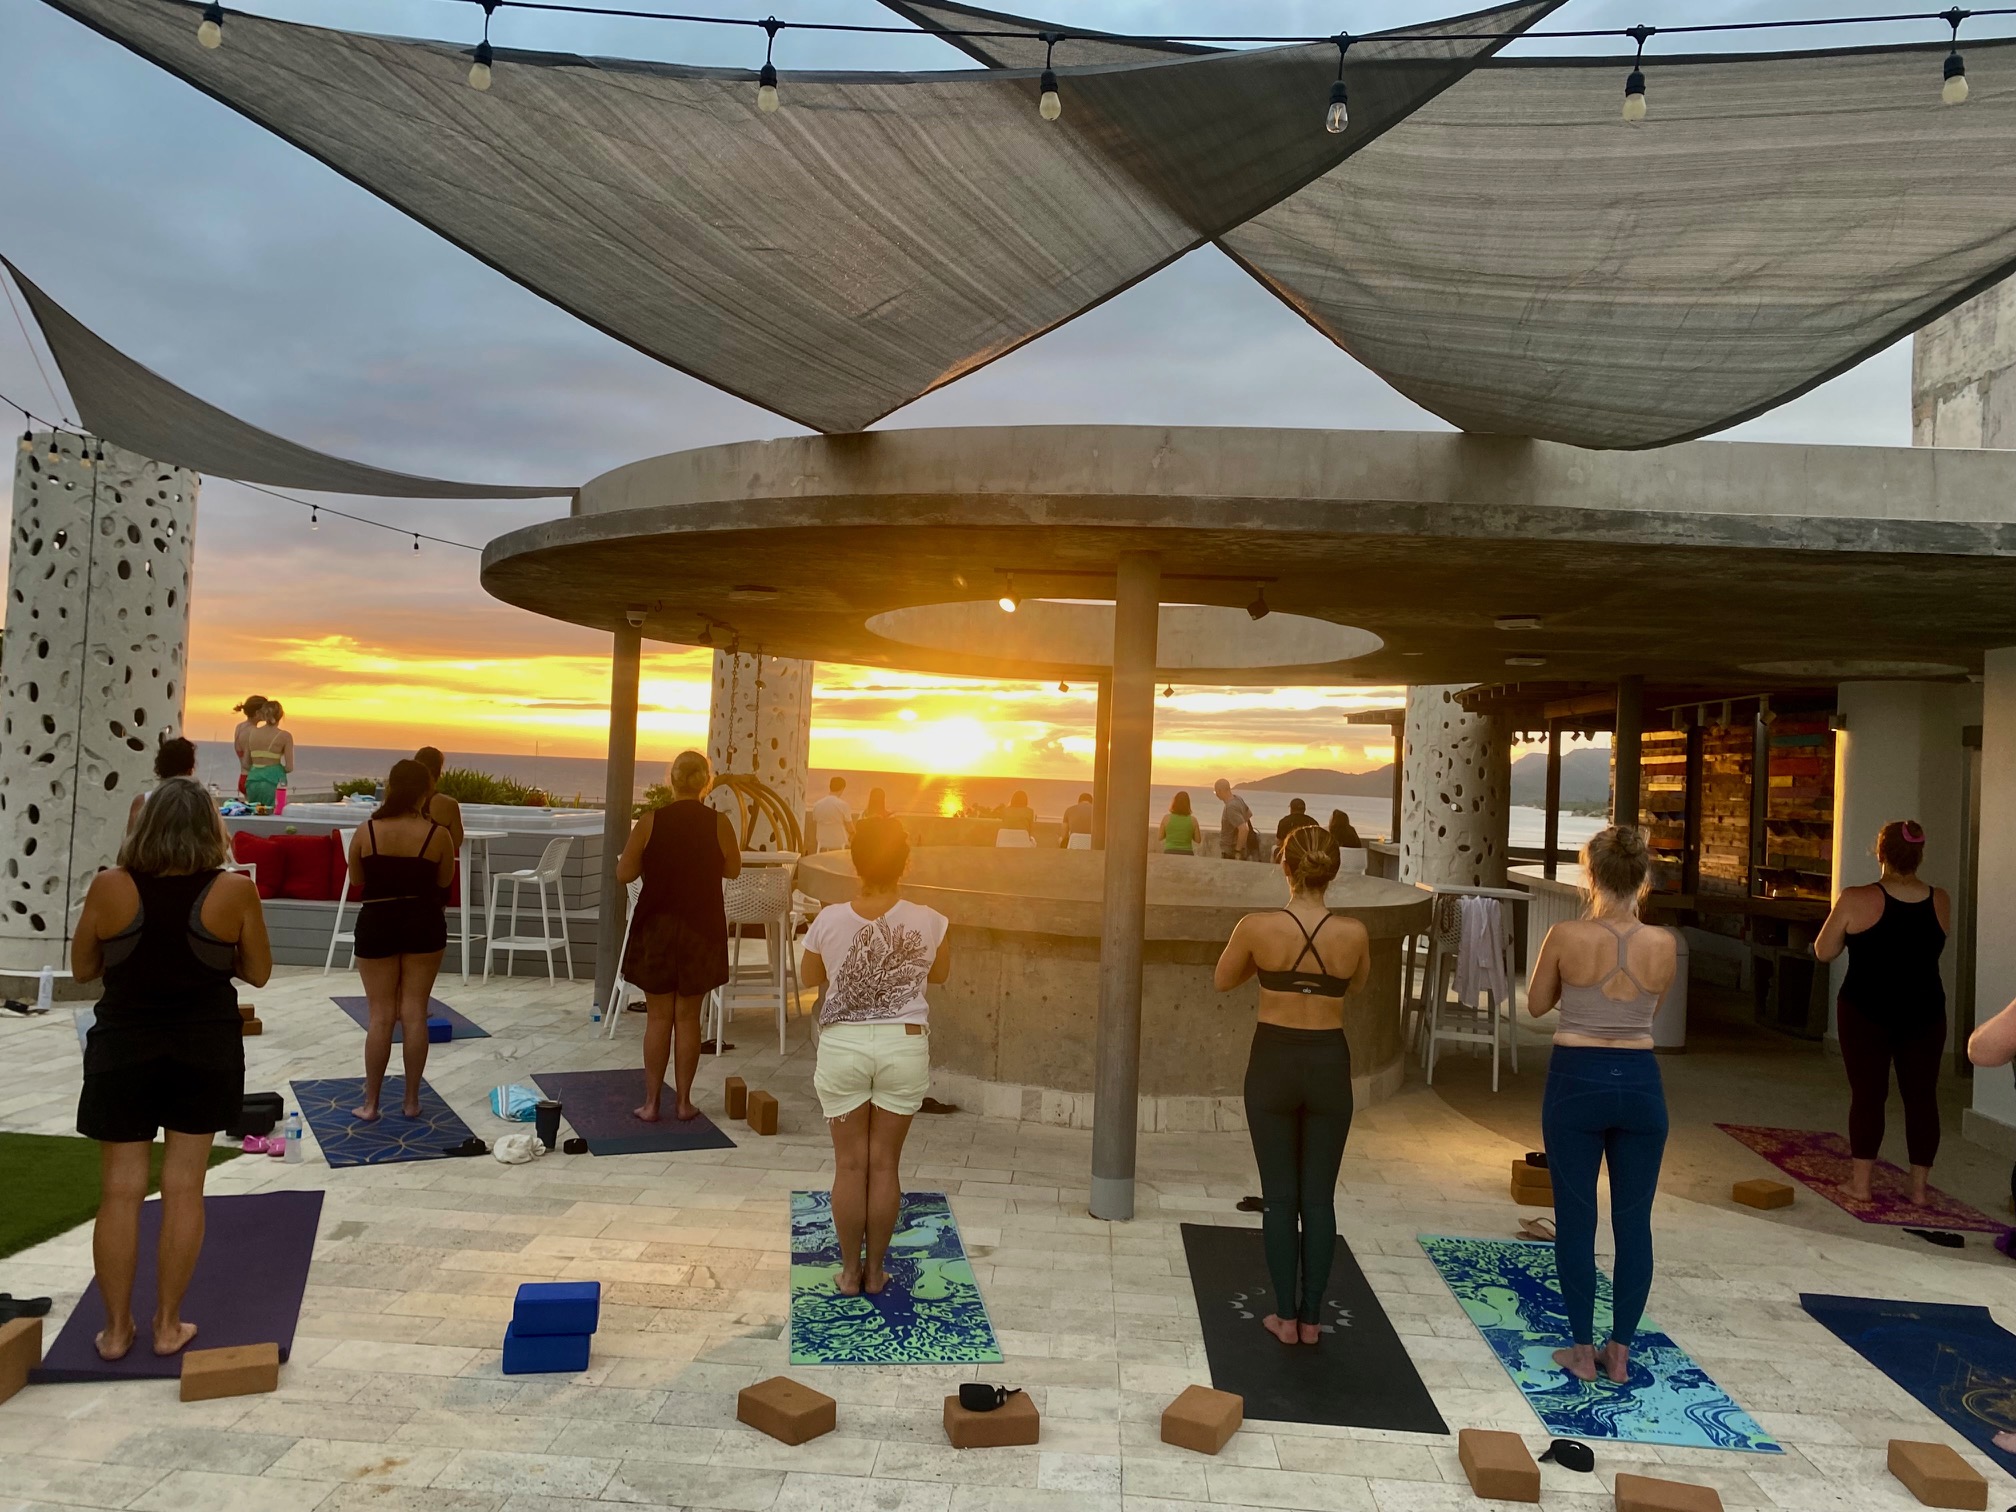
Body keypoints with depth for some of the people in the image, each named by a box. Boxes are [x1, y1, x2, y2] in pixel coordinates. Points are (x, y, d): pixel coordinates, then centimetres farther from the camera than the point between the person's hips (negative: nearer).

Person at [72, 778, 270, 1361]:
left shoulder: (109, 888, -11)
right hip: (205, 1051, 0)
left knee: (120, 1192, 10)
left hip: (123, 1050, 0)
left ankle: (116, 1329, 18)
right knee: (183, 1188, 8)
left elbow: (82, 969, 3)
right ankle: (168, 1325, 16)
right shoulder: (235, 891, -13)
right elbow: (258, 973, -1)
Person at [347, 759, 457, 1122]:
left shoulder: (366, 831, -8)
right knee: (414, 1013, 7)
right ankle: (411, 1101, 13)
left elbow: (356, 880, 4)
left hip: (377, 922, 0)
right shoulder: (437, 834, -11)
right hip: (423, 922, 0)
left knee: (381, 1016, 8)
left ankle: (370, 1103, 13)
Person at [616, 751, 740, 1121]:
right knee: (688, 1017, 10)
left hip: (657, 927, 0)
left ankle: (651, 1103, 13)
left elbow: (624, 874, -3)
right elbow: (733, 869, 7)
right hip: (701, 930, 1)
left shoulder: (650, 822, -9)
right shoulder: (719, 823, -8)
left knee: (658, 1017, 9)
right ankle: (683, 1101, 16)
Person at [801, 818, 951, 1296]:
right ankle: (875, 1270, 21)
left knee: (851, 1163, 10)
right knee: (884, 1163, 11)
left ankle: (850, 1271, 19)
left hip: (843, 1046, 0)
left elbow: (809, 978, 8)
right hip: (904, 1047, 0)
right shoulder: (927, 923, -10)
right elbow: (940, 974, 9)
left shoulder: (829, 920, -10)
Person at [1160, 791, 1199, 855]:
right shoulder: (1192, 820, -2)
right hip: (1187, 855, 1)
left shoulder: (1167, 818, -4)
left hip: (1170, 854, 0)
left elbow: (1160, 837, 6)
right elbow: (1198, 840, 6)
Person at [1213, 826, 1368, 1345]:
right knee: (1319, 1197, 12)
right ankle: (1311, 1316, 19)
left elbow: (1223, 981, 4)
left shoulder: (1257, 927, -13)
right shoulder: (1353, 933, -9)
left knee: (1280, 1195, 9)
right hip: (1329, 1064, 1)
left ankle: (1286, 1316, 16)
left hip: (1273, 1063, -1)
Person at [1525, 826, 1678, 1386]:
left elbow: (1537, 1004, 2)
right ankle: (1620, 1350, 20)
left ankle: (1583, 1349, 16)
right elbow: (1651, 1008, 11)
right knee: (1633, 1221, 12)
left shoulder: (1566, 937, -13)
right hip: (1639, 1082, 2)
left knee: (1575, 1218, 8)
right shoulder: (1664, 944, -5)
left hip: (1576, 1080, -2)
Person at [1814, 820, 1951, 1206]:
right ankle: (1920, 1185, 16)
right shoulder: (1940, 902, -2)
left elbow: (1823, 951, -5)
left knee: (1867, 1092, 4)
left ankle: (1860, 1182, 7)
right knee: (1922, 1095, 10)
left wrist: (1841, 915, 9)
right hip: (1924, 1012, 3)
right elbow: (1933, 948, 15)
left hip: (1866, 1011, -3)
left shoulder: (1856, 900, -14)